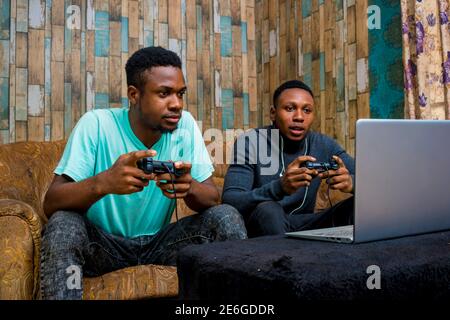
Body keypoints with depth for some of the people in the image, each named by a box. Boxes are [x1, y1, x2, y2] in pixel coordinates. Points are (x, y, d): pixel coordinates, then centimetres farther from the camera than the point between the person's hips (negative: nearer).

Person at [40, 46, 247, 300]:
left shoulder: (185, 125, -8)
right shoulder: (96, 124, -16)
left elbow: (214, 199, -9)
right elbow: (51, 204, -20)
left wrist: (190, 187, -34)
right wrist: (103, 182, -42)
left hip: (159, 242, 3)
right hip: (102, 243, -2)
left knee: (227, 217, -18)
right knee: (62, 224, -32)